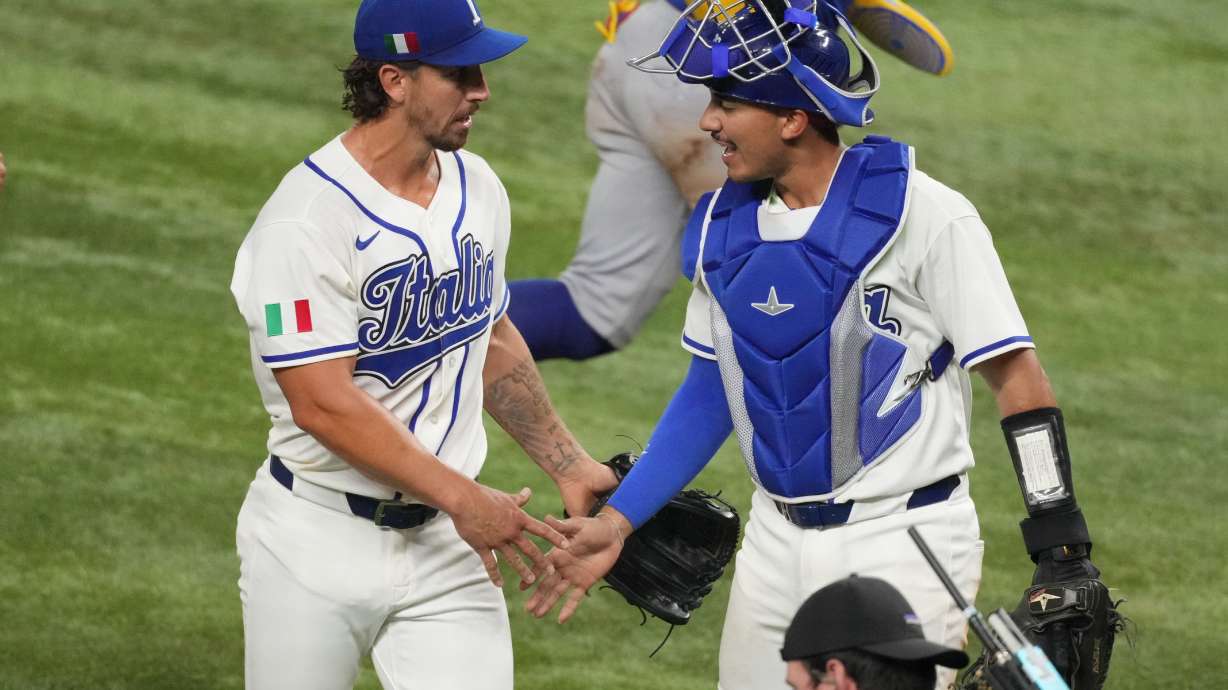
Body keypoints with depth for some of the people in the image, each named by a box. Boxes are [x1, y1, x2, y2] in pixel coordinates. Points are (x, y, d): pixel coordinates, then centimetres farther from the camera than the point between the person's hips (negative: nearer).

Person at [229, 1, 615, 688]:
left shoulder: (477, 188, 6)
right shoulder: (307, 219, -19)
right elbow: (323, 404, -23)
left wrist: (568, 464, 18)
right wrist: (463, 499, -23)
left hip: (446, 545, 6)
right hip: (319, 545, -5)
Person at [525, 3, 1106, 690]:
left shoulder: (924, 215, -14)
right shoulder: (724, 222, 5)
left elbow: (1017, 378, -13)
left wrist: (1064, 557, -16)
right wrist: (615, 523, 10)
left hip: (906, 549, -6)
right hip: (776, 547, 6)